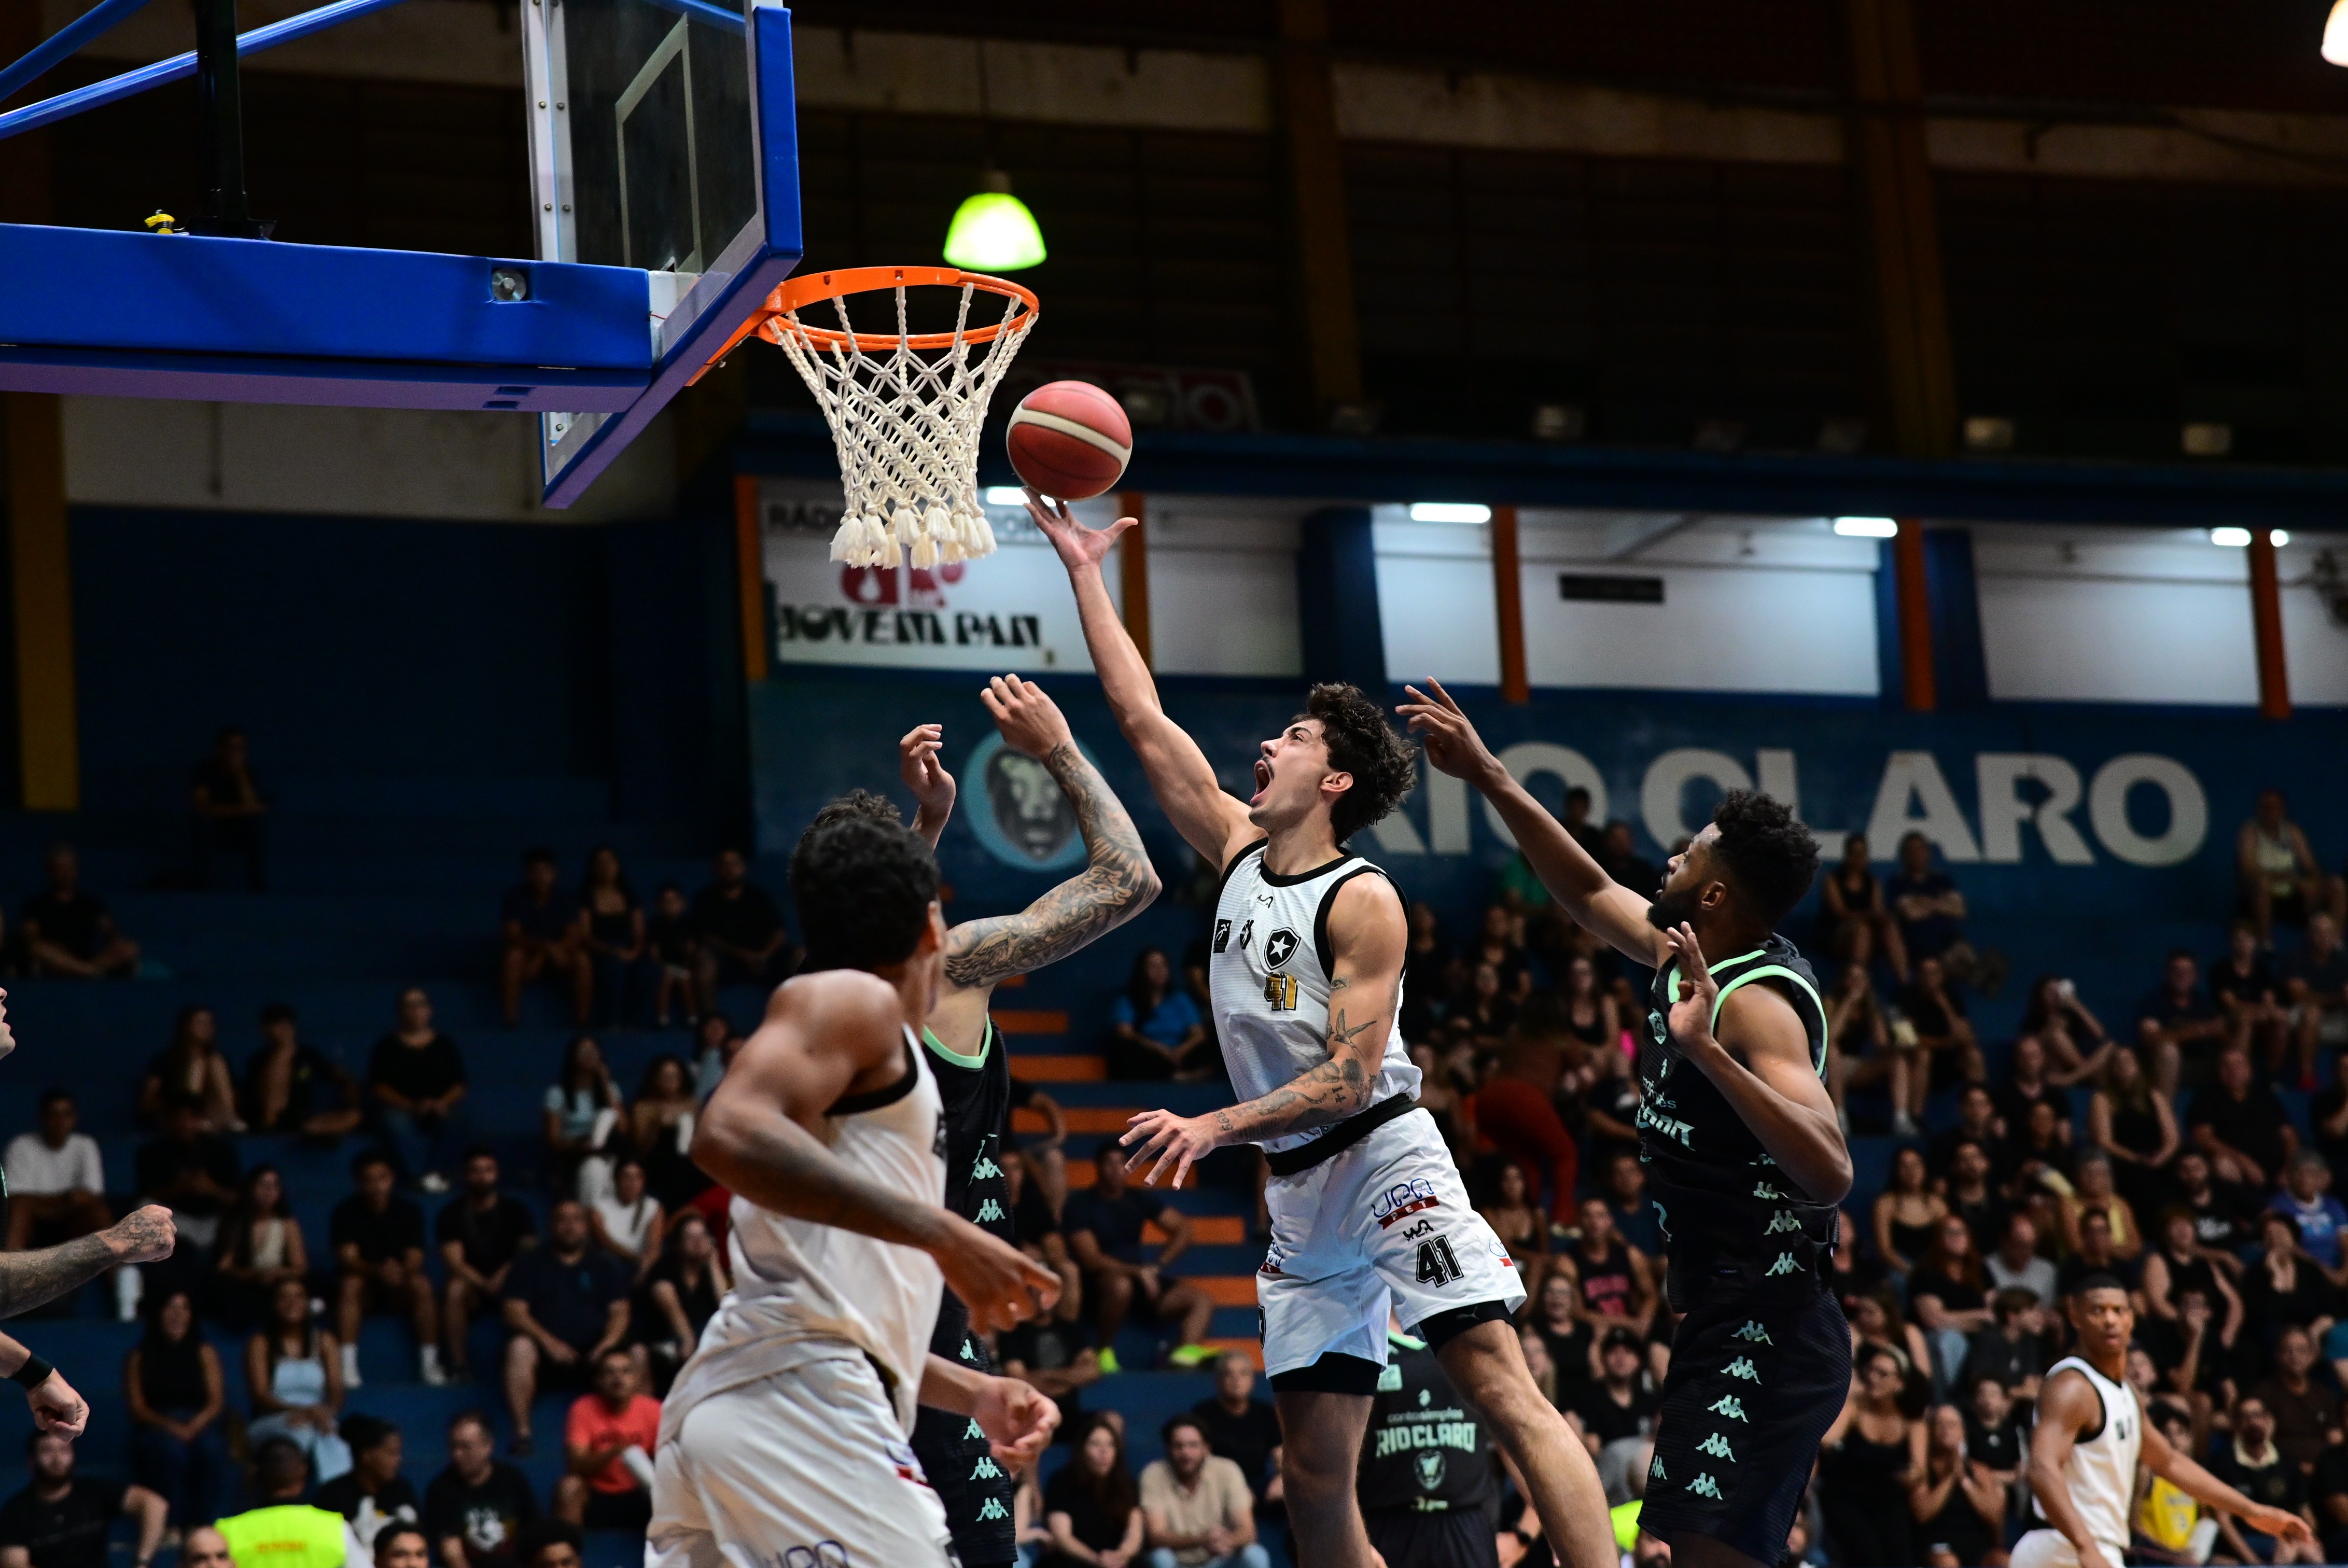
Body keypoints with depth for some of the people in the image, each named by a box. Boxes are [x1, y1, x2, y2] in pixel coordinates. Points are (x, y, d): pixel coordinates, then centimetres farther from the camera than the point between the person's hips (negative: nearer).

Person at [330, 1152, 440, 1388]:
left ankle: (430, 1363, -29)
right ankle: (347, 1365, -37)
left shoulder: (408, 1212, -2)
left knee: (422, 1285, -31)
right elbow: (348, 1259, -17)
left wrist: (400, 1272, -38)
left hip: (400, 1291, 1)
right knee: (350, 1284, -33)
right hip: (366, 1290, -1)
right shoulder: (346, 1212, -5)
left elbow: (414, 1260, -12)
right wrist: (378, 1271, -38)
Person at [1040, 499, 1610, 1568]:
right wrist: (1084, 572, 17)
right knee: (1313, 1474, 3)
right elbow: (1140, 717, 15)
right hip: (1298, 1193, 7)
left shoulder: (1362, 901, -9)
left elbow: (1351, 1077, -16)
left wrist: (1217, 1127, -25)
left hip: (1383, 1156, -7)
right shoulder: (1238, 850, 12)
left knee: (1504, 1389, -18)